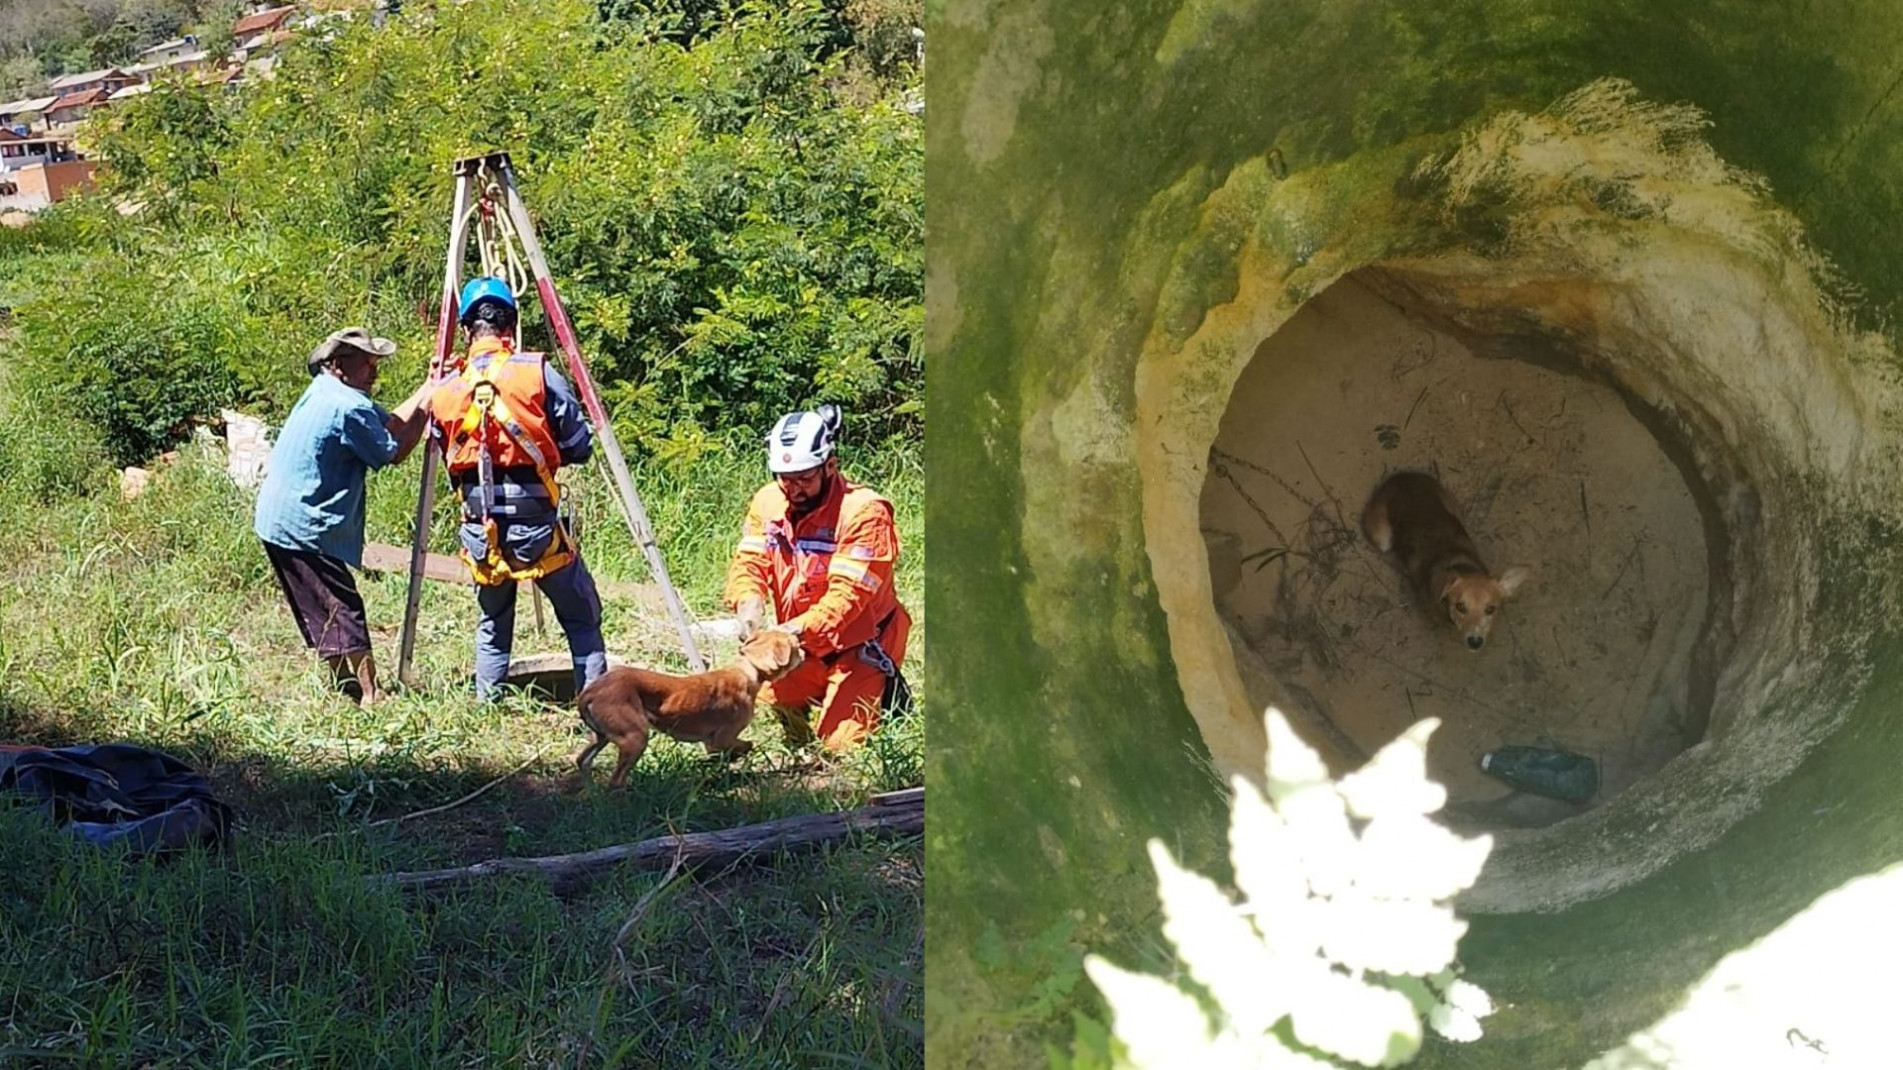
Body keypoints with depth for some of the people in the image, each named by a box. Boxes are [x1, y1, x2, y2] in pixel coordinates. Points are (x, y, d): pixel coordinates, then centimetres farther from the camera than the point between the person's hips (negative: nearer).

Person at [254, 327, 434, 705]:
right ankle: (370, 695, -11)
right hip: (304, 528, -10)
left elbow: (392, 423, 16)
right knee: (344, 610, -9)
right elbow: (395, 452, -8)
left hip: (277, 521, 10)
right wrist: (428, 405, -2)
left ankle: (346, 688, 20)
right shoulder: (348, 407, -18)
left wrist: (430, 387, 12)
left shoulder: (323, 393, 12)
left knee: (321, 613, 14)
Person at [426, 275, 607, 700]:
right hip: (535, 522, -3)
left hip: (480, 528, 4)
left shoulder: (444, 390, 4)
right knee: (582, 620, 9)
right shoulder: (537, 372, -6)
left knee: (493, 626, 21)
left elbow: (449, 460, 12)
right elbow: (580, 448, -2)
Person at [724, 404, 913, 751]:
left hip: (859, 646, -5)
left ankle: (889, 694, 19)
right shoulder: (768, 502, -3)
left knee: (840, 743, -11)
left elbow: (848, 593, -27)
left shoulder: (864, 511, -22)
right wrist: (749, 604, -32)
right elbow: (748, 563, -9)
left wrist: (797, 630, -40)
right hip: (806, 647, 5)